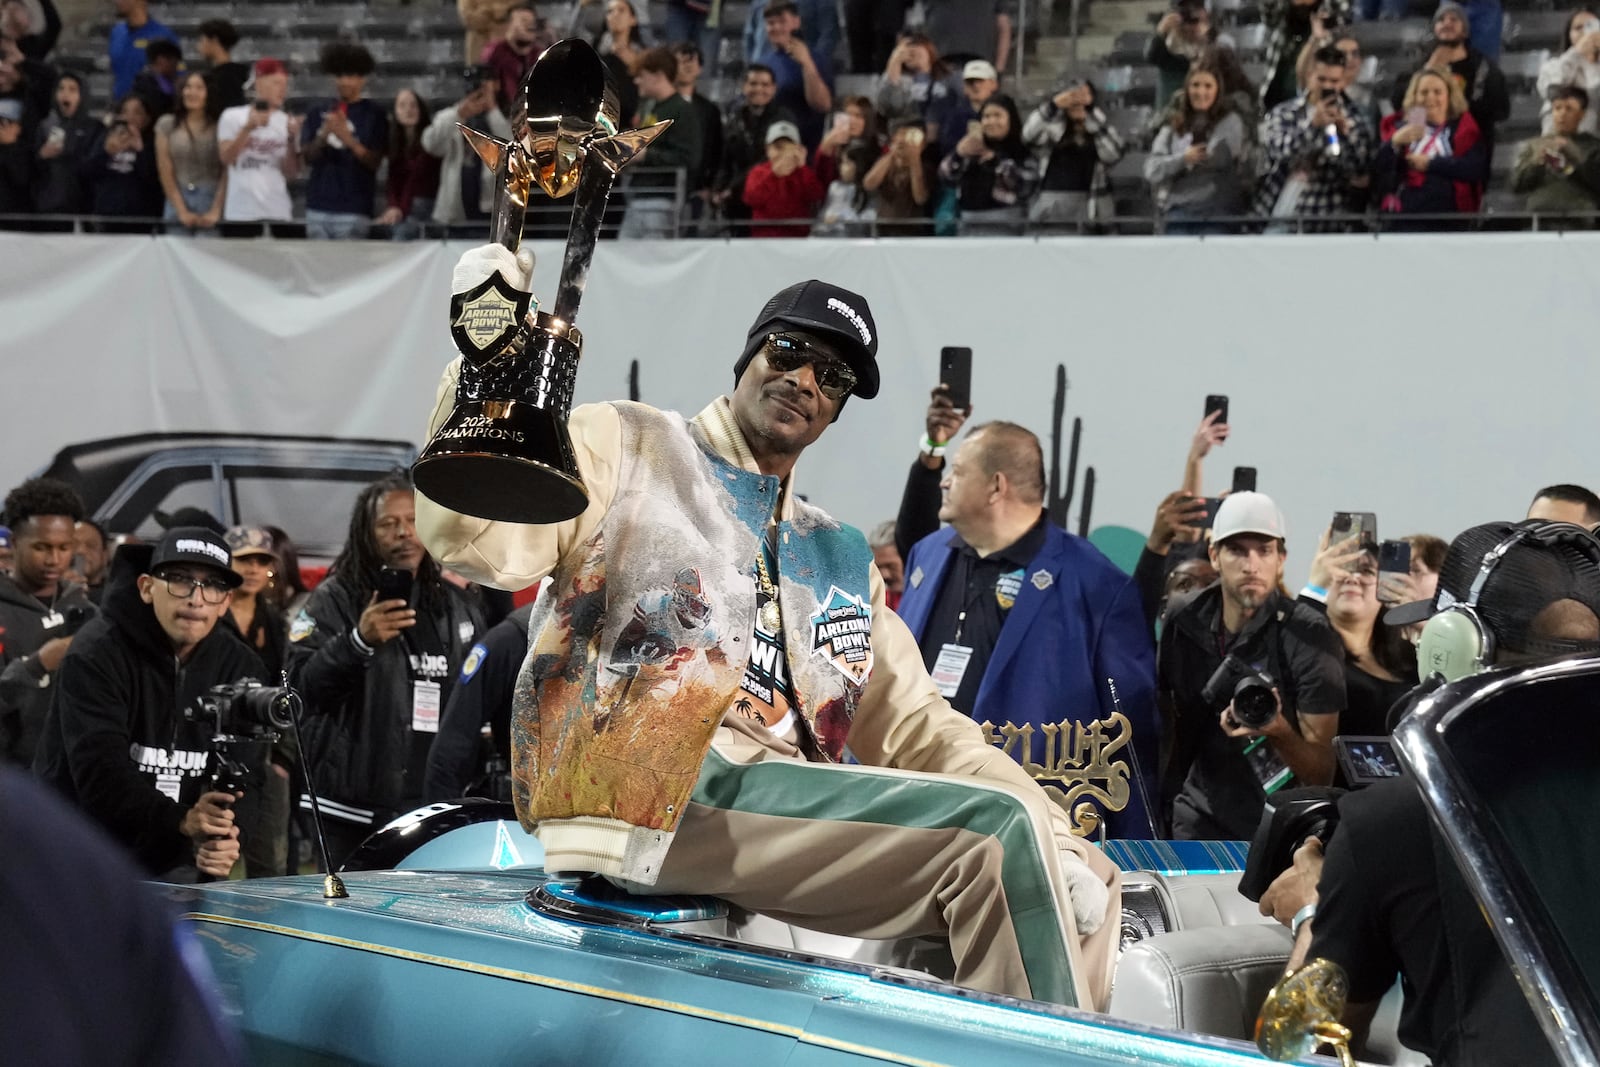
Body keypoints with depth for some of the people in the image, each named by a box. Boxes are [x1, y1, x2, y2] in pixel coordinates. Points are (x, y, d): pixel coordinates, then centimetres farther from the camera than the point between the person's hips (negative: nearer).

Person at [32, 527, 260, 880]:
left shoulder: (239, 666, 1)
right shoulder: (95, 654, -14)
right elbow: (99, 772, -25)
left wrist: (223, 842, -28)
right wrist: (181, 821, -40)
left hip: (173, 861, 5)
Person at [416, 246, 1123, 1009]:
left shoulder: (840, 560, 27)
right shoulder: (626, 447, 11)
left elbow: (917, 726, 20)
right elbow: (476, 540, -6)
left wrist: (1053, 843, 4)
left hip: (785, 809, 7)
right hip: (648, 792, -7)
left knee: (1086, 882, -5)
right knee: (992, 836, -21)